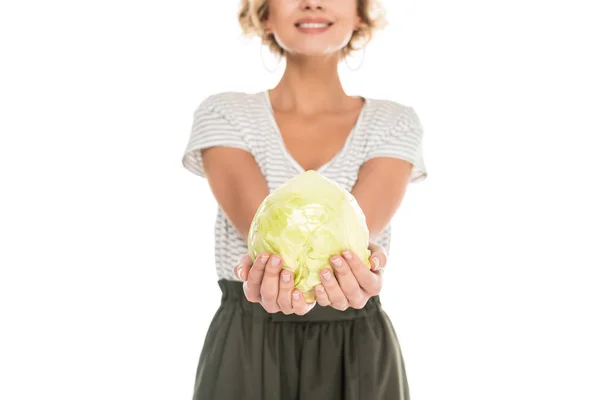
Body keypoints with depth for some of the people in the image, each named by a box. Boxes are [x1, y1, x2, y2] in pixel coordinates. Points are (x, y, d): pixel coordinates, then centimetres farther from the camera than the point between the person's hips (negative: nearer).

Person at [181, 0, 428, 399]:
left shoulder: (395, 123, 0)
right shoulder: (222, 113, -3)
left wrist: (334, 265, -41)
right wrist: (284, 265, -41)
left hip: (359, 352, 1)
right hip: (246, 350, -1)